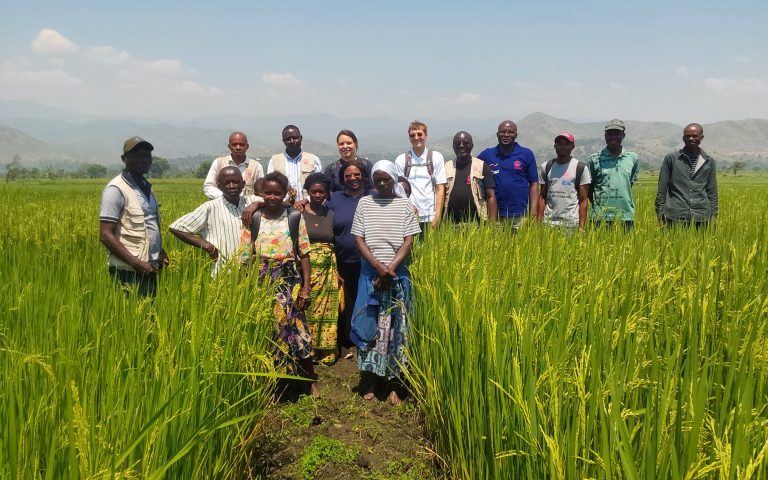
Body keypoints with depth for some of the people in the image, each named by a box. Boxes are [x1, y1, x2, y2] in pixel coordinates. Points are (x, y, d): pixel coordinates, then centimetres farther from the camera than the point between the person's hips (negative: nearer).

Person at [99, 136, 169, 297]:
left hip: (150, 271, 8)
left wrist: (160, 251, 6)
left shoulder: (146, 188, 14)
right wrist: (137, 263, -20)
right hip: (129, 273, -8)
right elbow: (106, 235, -16)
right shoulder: (116, 189, -11)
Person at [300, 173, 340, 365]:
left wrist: (339, 272, 7)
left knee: (326, 310, 7)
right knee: (305, 310, 0)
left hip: (328, 270, 3)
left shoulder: (331, 215, 8)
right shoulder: (298, 213, -3)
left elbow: (336, 243, 11)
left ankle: (325, 351, 19)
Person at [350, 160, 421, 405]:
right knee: (369, 325, 2)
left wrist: (390, 268, -13)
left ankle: (393, 384, 9)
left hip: (397, 274, -1)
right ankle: (372, 379, 15)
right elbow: (359, 238, 0)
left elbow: (408, 241, -2)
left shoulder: (404, 204, 4)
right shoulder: (365, 203, 6)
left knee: (395, 327, 1)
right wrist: (378, 267, -12)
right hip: (370, 273, 1)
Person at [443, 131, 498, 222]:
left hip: (477, 222, -1)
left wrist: (492, 224, -8)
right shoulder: (446, 167, 11)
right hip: (451, 223, 2)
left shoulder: (482, 166, 5)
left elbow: (491, 197, 2)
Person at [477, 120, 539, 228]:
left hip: (520, 216, -1)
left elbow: (534, 184, 5)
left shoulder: (526, 154, 6)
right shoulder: (487, 155, 8)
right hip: (495, 216, 1)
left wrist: (533, 213, -5)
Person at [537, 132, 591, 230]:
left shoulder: (581, 168, 2)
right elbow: (542, 197, 10)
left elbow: (583, 200, 0)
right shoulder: (546, 167, 11)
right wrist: (539, 222, 1)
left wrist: (581, 227, -8)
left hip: (571, 223, -2)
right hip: (548, 222, 3)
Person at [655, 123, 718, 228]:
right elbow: (662, 188, 5)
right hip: (676, 216, -2)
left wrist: (713, 215, 9)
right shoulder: (671, 158, 4)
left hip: (701, 217, 2)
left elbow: (712, 192, 14)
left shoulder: (709, 162, 11)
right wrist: (660, 212, 0)